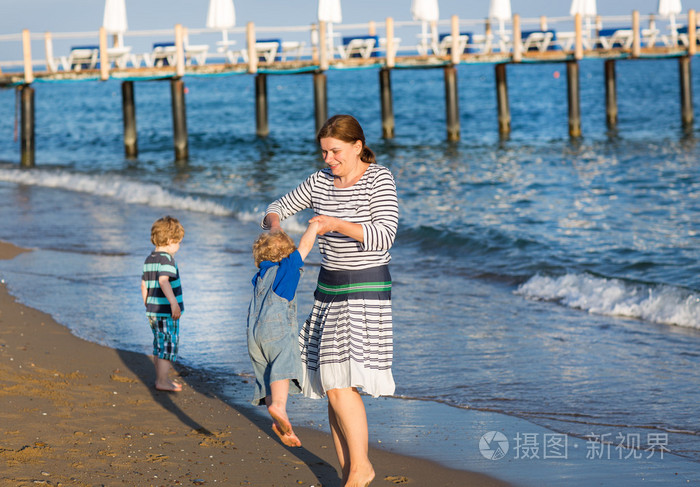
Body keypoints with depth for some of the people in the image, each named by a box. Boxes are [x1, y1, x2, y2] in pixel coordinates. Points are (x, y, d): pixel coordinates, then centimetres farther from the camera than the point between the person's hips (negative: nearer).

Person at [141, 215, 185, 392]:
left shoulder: (149, 260, 10)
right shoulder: (166, 259, -16)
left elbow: (144, 285, 17)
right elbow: (163, 281, -32)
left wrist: (147, 305, 29)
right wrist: (173, 302, -41)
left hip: (153, 311, 9)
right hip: (167, 312, -9)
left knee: (159, 346, 17)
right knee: (169, 346, -1)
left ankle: (161, 378, 26)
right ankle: (162, 381, 0)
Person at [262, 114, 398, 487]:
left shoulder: (379, 180, -12)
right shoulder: (321, 181, 6)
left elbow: (384, 235, -22)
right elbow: (279, 207, 14)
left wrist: (338, 225, -35)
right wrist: (273, 224, -10)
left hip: (367, 290, -7)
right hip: (329, 288, 7)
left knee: (339, 384, -17)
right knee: (333, 386, 5)